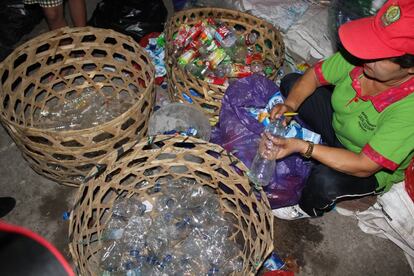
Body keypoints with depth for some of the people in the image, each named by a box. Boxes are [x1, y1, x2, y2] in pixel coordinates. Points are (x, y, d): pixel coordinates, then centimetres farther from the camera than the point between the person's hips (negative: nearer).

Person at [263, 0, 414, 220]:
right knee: (291, 82, -1)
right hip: (338, 125, 5)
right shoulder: (360, 55, -27)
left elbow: (363, 167, -35)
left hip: (373, 171, -5)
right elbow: (314, 76, -11)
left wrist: (302, 147, -40)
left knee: (325, 180, -34)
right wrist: (290, 105, -30)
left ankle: (309, 209, 3)